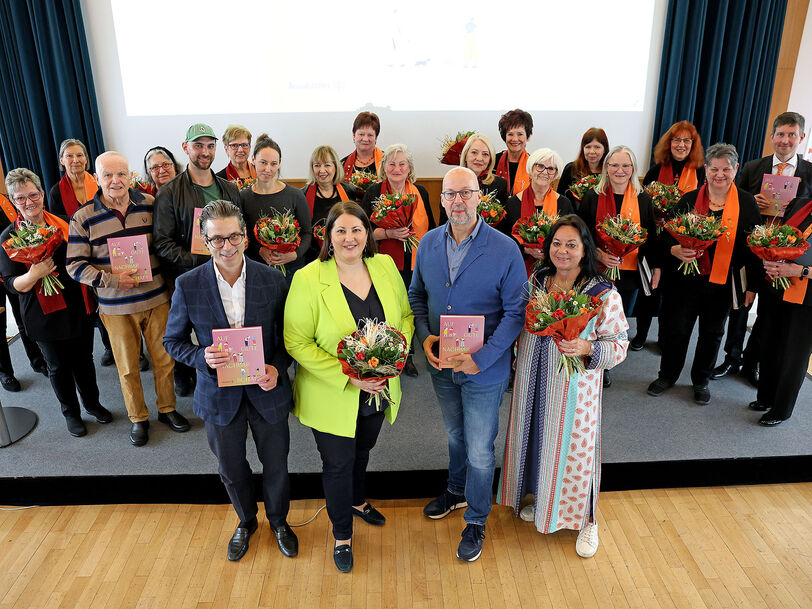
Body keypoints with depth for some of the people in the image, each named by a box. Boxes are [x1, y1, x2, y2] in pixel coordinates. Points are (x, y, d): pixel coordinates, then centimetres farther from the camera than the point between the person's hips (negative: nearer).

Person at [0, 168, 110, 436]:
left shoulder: (62, 224, 2)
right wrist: (33, 275, -28)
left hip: (78, 307, 3)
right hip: (46, 314, -3)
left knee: (84, 358, 17)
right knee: (59, 366, 12)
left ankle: (92, 403, 38)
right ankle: (71, 413, 32)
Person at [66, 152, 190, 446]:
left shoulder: (150, 204, -1)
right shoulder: (83, 218, -5)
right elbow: (75, 264, -5)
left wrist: (167, 279, -4)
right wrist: (111, 280, -19)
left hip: (156, 299, 1)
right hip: (116, 306, -1)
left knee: (164, 358, 12)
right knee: (127, 367, 11)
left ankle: (167, 409, 33)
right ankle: (138, 418, 30)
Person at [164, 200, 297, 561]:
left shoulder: (272, 280, -12)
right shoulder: (188, 286, -12)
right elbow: (173, 341, -2)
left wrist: (277, 368, -19)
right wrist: (202, 357, -22)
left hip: (267, 391, 0)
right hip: (219, 394, 0)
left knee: (276, 465, 17)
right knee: (231, 469, 21)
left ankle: (279, 521, 47)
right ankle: (246, 521, 51)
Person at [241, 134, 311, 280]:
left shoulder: (295, 195, -1)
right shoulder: (243, 197, 1)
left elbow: (307, 233, 3)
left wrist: (295, 254, -15)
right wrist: (259, 250, -14)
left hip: (292, 268, 0)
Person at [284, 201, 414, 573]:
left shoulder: (386, 266, -4)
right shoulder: (308, 279, -19)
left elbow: (406, 315, 6)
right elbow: (296, 342, -19)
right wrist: (348, 377, -25)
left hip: (379, 389, 5)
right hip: (333, 397, -4)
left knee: (362, 450, 27)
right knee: (338, 463, 12)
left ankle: (357, 501, 58)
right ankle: (342, 534, 40)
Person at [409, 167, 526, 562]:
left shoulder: (505, 250, -16)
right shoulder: (428, 244, -1)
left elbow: (516, 312, -13)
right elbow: (417, 296, 8)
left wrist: (482, 358, -21)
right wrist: (424, 336, -9)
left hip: (485, 370, -4)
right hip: (440, 365, 4)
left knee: (480, 451, 8)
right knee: (455, 434, 25)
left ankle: (476, 522, 31)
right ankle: (457, 491, 51)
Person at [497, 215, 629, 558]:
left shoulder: (604, 294, -14)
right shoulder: (536, 281, 1)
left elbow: (619, 345, -11)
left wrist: (587, 348, -27)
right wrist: (520, 362, 8)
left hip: (575, 386, -4)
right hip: (533, 381, 5)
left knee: (574, 447, 7)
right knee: (536, 437, 18)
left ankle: (587, 520, 30)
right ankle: (540, 497, 44)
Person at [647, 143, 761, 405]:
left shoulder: (747, 203, -1)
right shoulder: (689, 199, -1)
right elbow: (666, 236, 2)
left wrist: (752, 285, 0)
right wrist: (675, 250, -20)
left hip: (724, 282, 1)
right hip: (686, 280, 0)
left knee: (712, 333, 14)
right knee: (676, 329, 7)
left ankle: (701, 380, 34)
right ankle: (667, 376, 28)